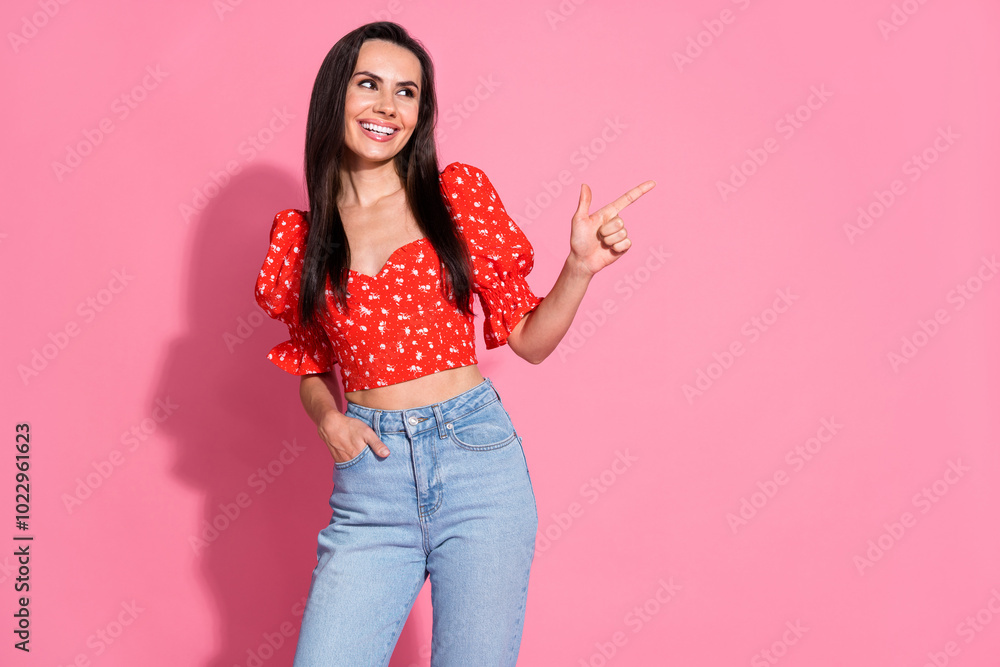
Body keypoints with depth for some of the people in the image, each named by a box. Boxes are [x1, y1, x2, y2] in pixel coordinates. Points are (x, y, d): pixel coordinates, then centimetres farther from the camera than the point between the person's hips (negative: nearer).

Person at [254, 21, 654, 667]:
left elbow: (528, 338, 7)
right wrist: (329, 419, -2)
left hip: (477, 461, -1)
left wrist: (580, 267, -8)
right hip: (372, 475, 1)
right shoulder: (299, 234, 7)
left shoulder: (459, 194, 3)